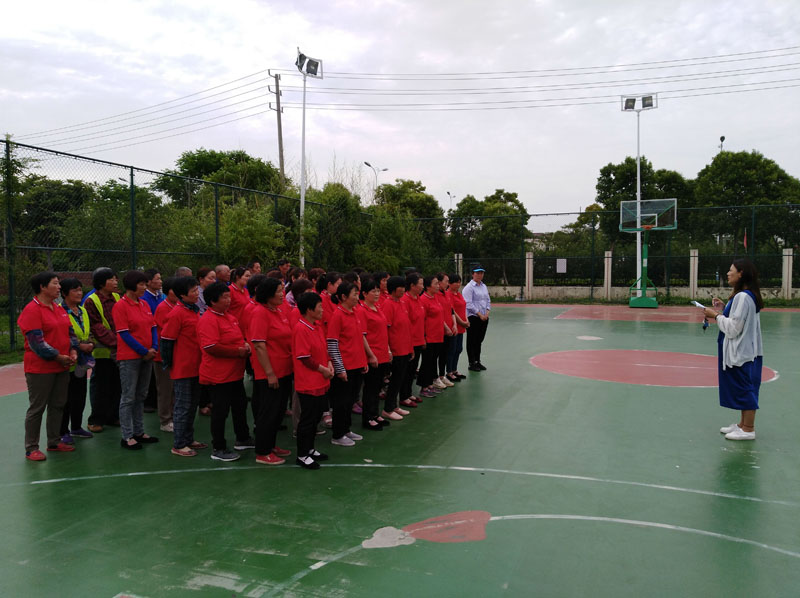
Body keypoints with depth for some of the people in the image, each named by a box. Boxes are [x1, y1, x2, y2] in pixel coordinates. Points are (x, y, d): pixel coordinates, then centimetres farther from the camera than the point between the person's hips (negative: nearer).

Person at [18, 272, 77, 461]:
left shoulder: (59, 309, 12)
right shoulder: (32, 310, -14)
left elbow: (70, 331, 16)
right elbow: (36, 341, -19)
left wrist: (73, 351, -1)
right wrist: (58, 357, -17)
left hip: (62, 367, 8)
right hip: (40, 368, -8)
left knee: (57, 405, 13)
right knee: (37, 408, 1)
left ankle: (54, 441, 25)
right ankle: (31, 448, 10)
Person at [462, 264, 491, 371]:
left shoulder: (484, 286, 14)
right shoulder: (469, 287, -9)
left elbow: (488, 301, 16)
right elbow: (469, 304, -15)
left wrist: (487, 313, 0)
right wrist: (479, 314, -15)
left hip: (484, 318, 7)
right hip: (473, 318, -7)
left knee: (479, 340, 13)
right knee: (472, 341, -1)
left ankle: (478, 361, 23)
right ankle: (472, 364, 5)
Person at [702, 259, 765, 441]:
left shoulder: (742, 297, -20)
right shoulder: (749, 295, 11)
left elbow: (734, 328, -21)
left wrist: (716, 316, -10)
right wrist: (724, 310, 9)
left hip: (742, 353, -10)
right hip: (743, 351, 10)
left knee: (745, 389, -1)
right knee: (744, 389, 17)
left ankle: (748, 429, 7)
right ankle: (743, 424, 28)